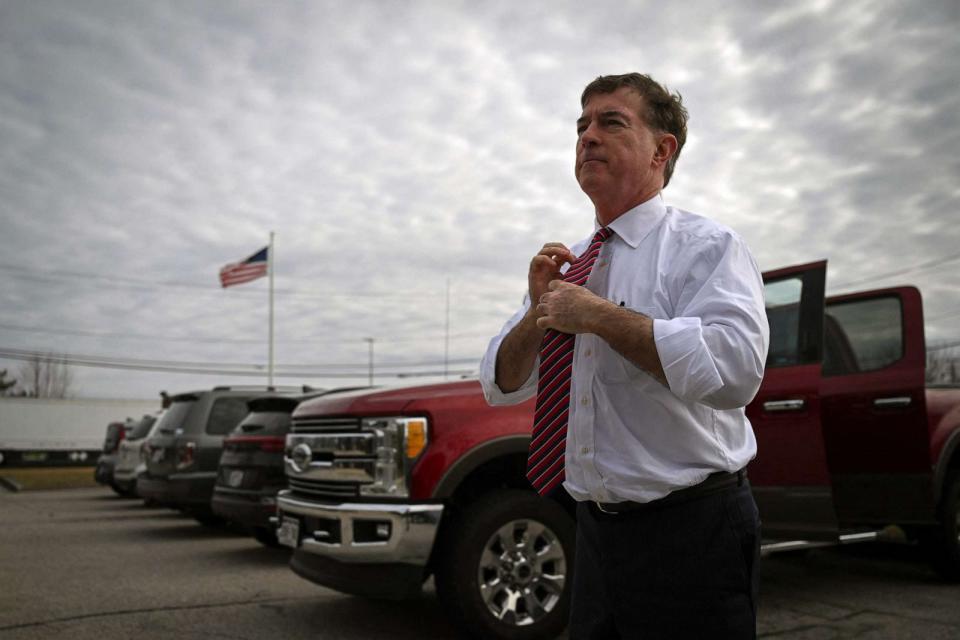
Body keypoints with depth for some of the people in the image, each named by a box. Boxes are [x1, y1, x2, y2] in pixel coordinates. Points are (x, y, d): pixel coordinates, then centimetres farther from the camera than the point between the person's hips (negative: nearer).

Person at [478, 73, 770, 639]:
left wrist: (598, 315, -22)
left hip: (690, 533, -6)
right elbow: (501, 386, 11)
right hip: (596, 529, 6)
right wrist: (538, 311, -7)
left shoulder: (705, 246, -9)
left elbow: (734, 369, -28)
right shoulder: (570, 264, 10)